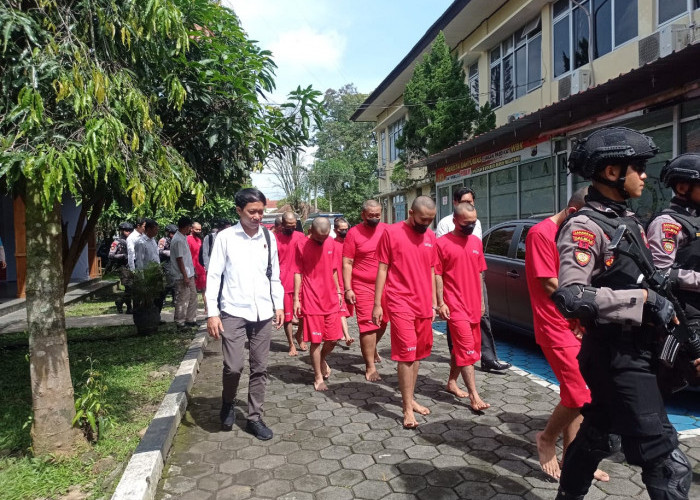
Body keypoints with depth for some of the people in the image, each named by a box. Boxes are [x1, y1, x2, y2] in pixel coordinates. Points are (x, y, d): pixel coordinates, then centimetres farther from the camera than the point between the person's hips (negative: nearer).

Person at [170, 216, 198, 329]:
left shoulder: (183, 238, 12)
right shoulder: (178, 240, -18)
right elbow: (179, 259, -21)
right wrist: (185, 276, -21)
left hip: (189, 274, 10)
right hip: (182, 276, -10)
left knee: (192, 296, 15)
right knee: (182, 300, -1)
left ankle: (190, 320, 24)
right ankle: (180, 323, 9)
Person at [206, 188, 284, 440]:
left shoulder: (269, 237, 5)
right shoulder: (225, 237, -5)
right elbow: (213, 276, -5)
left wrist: (279, 305, 8)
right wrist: (212, 313, -9)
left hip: (262, 313, 3)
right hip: (233, 312, -3)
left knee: (259, 368, 9)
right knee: (233, 366, -7)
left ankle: (254, 418, 25)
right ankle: (227, 404, 25)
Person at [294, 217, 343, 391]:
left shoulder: (331, 243, 4)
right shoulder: (302, 246, -7)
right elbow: (298, 273, -5)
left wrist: (338, 291, 14)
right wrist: (296, 299, -8)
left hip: (330, 299, 4)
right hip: (311, 301, -4)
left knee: (334, 338, 7)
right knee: (316, 340, 1)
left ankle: (322, 359, 37)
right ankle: (318, 378, 16)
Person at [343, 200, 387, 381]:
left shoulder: (387, 230, 3)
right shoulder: (353, 233, -6)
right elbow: (347, 263, -6)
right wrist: (347, 289, -11)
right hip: (363, 286, -4)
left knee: (382, 322, 16)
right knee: (368, 325, -3)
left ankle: (371, 349, 45)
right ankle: (370, 367, 8)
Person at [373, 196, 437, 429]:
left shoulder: (430, 236, 8)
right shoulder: (391, 233, -7)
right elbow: (382, 269, -4)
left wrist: (433, 303, 14)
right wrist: (377, 304, -6)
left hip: (423, 305, 5)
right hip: (401, 304, -5)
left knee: (418, 353, 12)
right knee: (407, 353, -6)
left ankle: (410, 398, 26)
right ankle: (407, 408, 3)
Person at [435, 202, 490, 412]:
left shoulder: (476, 242, 10)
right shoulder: (443, 243, -7)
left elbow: (479, 273, 16)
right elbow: (437, 275, -7)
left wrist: (481, 301, 15)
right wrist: (440, 303, -11)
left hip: (473, 304, 6)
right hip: (455, 305, -6)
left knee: (461, 346, 14)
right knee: (467, 348, -7)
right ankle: (474, 395, -3)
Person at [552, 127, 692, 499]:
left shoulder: (628, 220, 12)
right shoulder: (584, 227, -18)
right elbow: (570, 298, -30)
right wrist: (642, 299, -25)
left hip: (636, 352, 9)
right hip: (617, 357, -9)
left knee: (599, 436, 22)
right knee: (667, 465, -5)